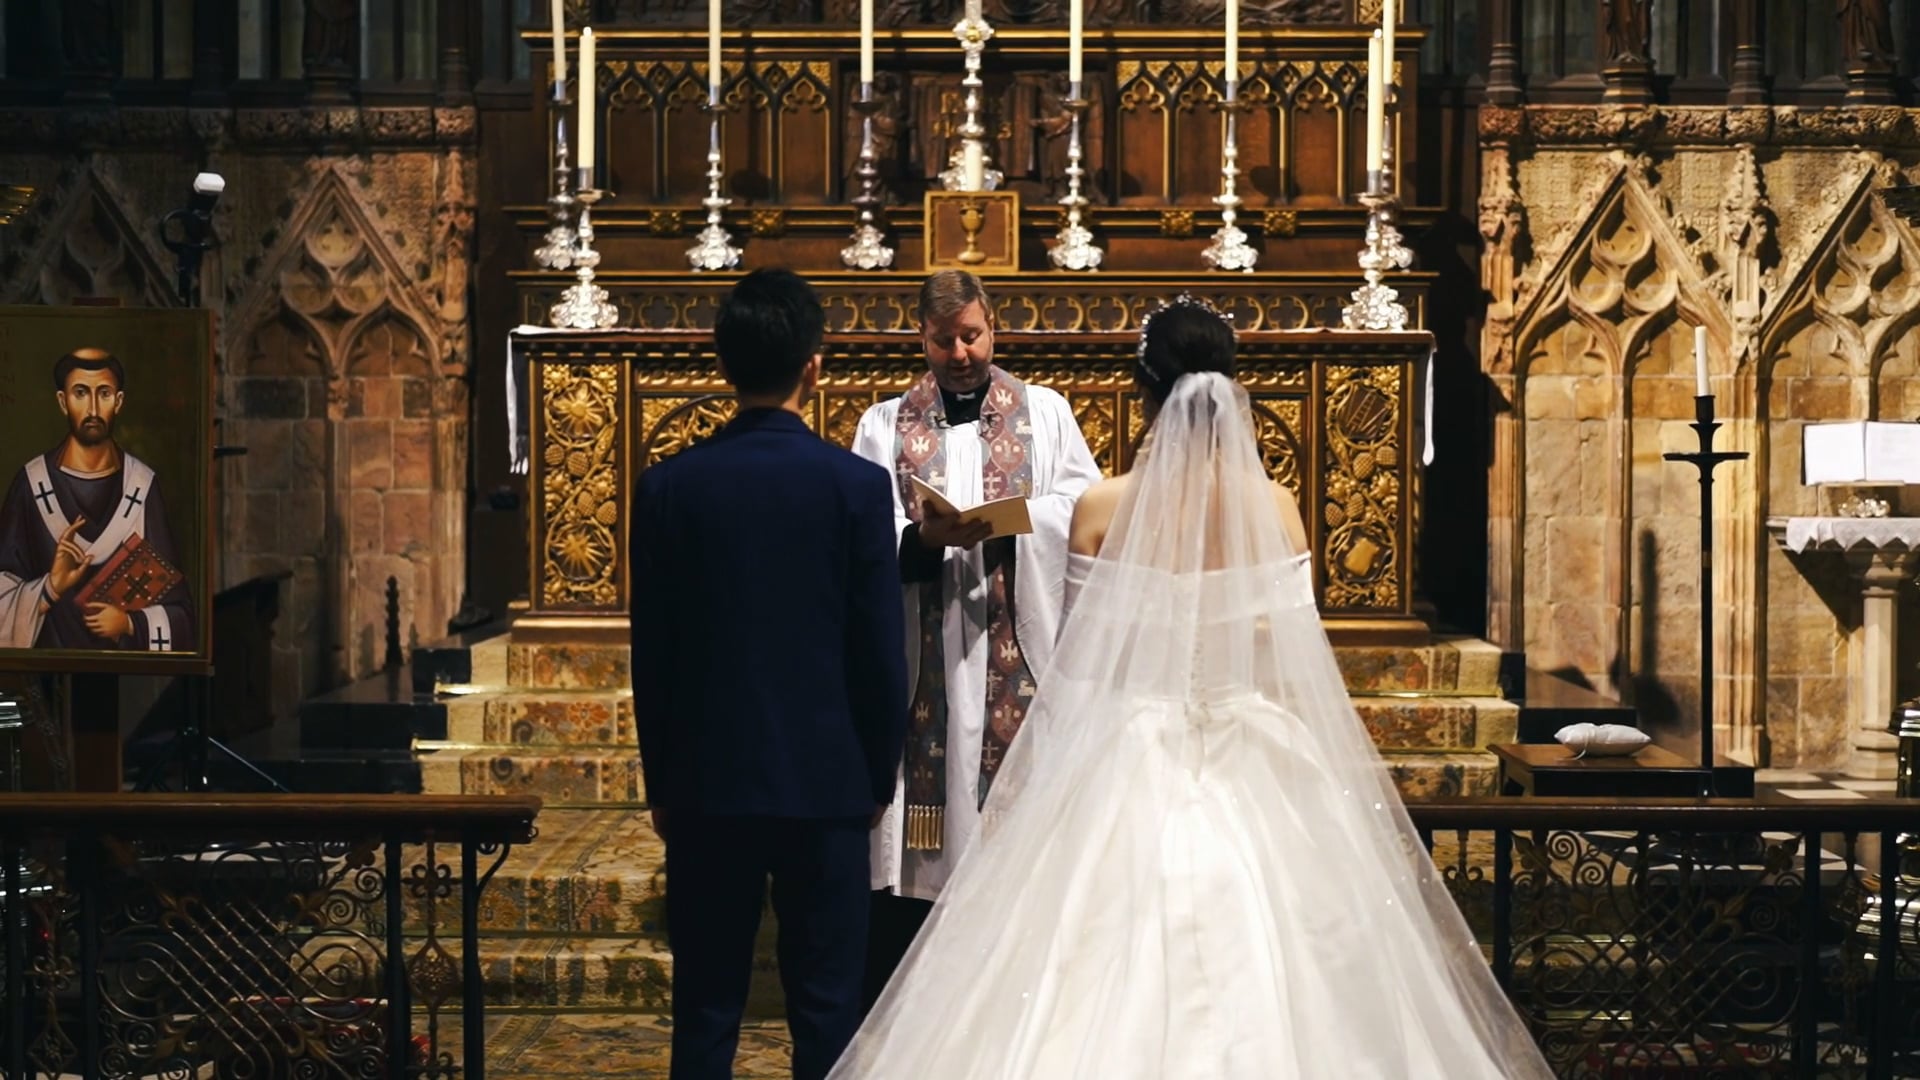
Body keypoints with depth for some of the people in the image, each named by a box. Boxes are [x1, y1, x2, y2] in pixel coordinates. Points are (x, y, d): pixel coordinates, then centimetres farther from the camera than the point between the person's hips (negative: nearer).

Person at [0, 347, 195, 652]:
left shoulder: (143, 486, 0)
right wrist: (50, 588, -16)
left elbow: (177, 607, 3)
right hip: (52, 660, 0)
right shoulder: (31, 484, -1)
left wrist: (130, 623, -12)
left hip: (128, 659, 0)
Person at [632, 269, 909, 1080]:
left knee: (706, 1011, 9)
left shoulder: (669, 486, -3)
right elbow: (881, 653, -5)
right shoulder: (858, 484, -7)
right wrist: (880, 776, 9)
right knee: (827, 1011, 6)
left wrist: (660, 784, 11)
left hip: (707, 780, 2)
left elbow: (651, 651, 1)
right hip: (826, 780, -1)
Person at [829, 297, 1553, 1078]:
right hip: (1252, 769, 2)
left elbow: (1082, 662, -2)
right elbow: (1295, 654, 0)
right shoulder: (1275, 507, -4)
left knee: (1112, 996, 6)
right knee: (1255, 984, 9)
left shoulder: (1101, 509, -8)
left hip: (1128, 765, -1)